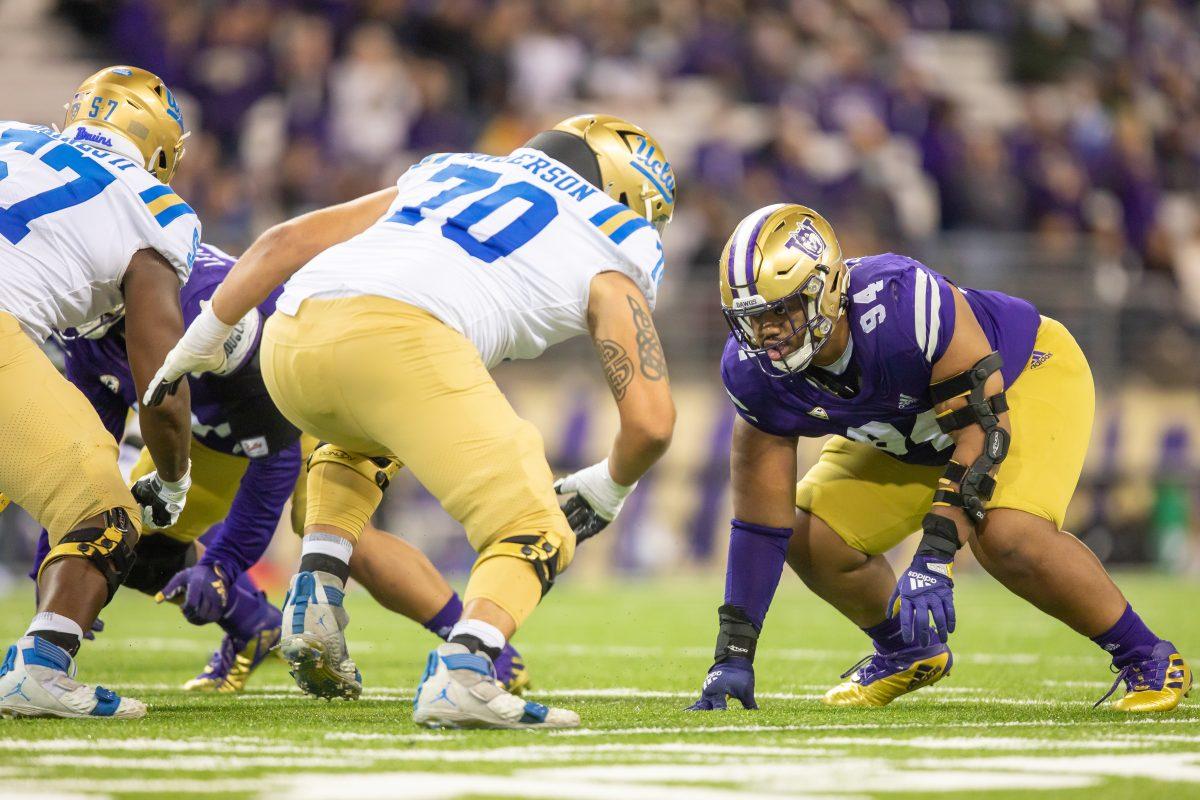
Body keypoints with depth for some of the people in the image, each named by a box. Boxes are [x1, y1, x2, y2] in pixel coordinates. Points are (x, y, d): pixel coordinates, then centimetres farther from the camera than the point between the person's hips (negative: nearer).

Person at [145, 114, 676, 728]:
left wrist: (196, 346, 38)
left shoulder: (448, 173, 37)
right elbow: (651, 420, 15)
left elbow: (283, 243, 31)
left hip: (290, 336, 6)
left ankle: (314, 596, 16)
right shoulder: (611, 262, 24)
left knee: (360, 441, 38)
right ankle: (460, 673, -23)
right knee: (532, 536, 4)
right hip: (401, 334, -6)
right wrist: (607, 489, 35)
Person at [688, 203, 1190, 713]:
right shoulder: (755, 371, -22)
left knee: (1008, 536, -30)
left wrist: (934, 558, -41)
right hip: (909, 435, 6)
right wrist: (733, 654, -20)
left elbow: (984, 425, -34)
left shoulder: (900, 303, -41)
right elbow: (761, 521, -16)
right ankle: (907, 653, 21)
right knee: (811, 540, -7)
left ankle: (1147, 660, -11)